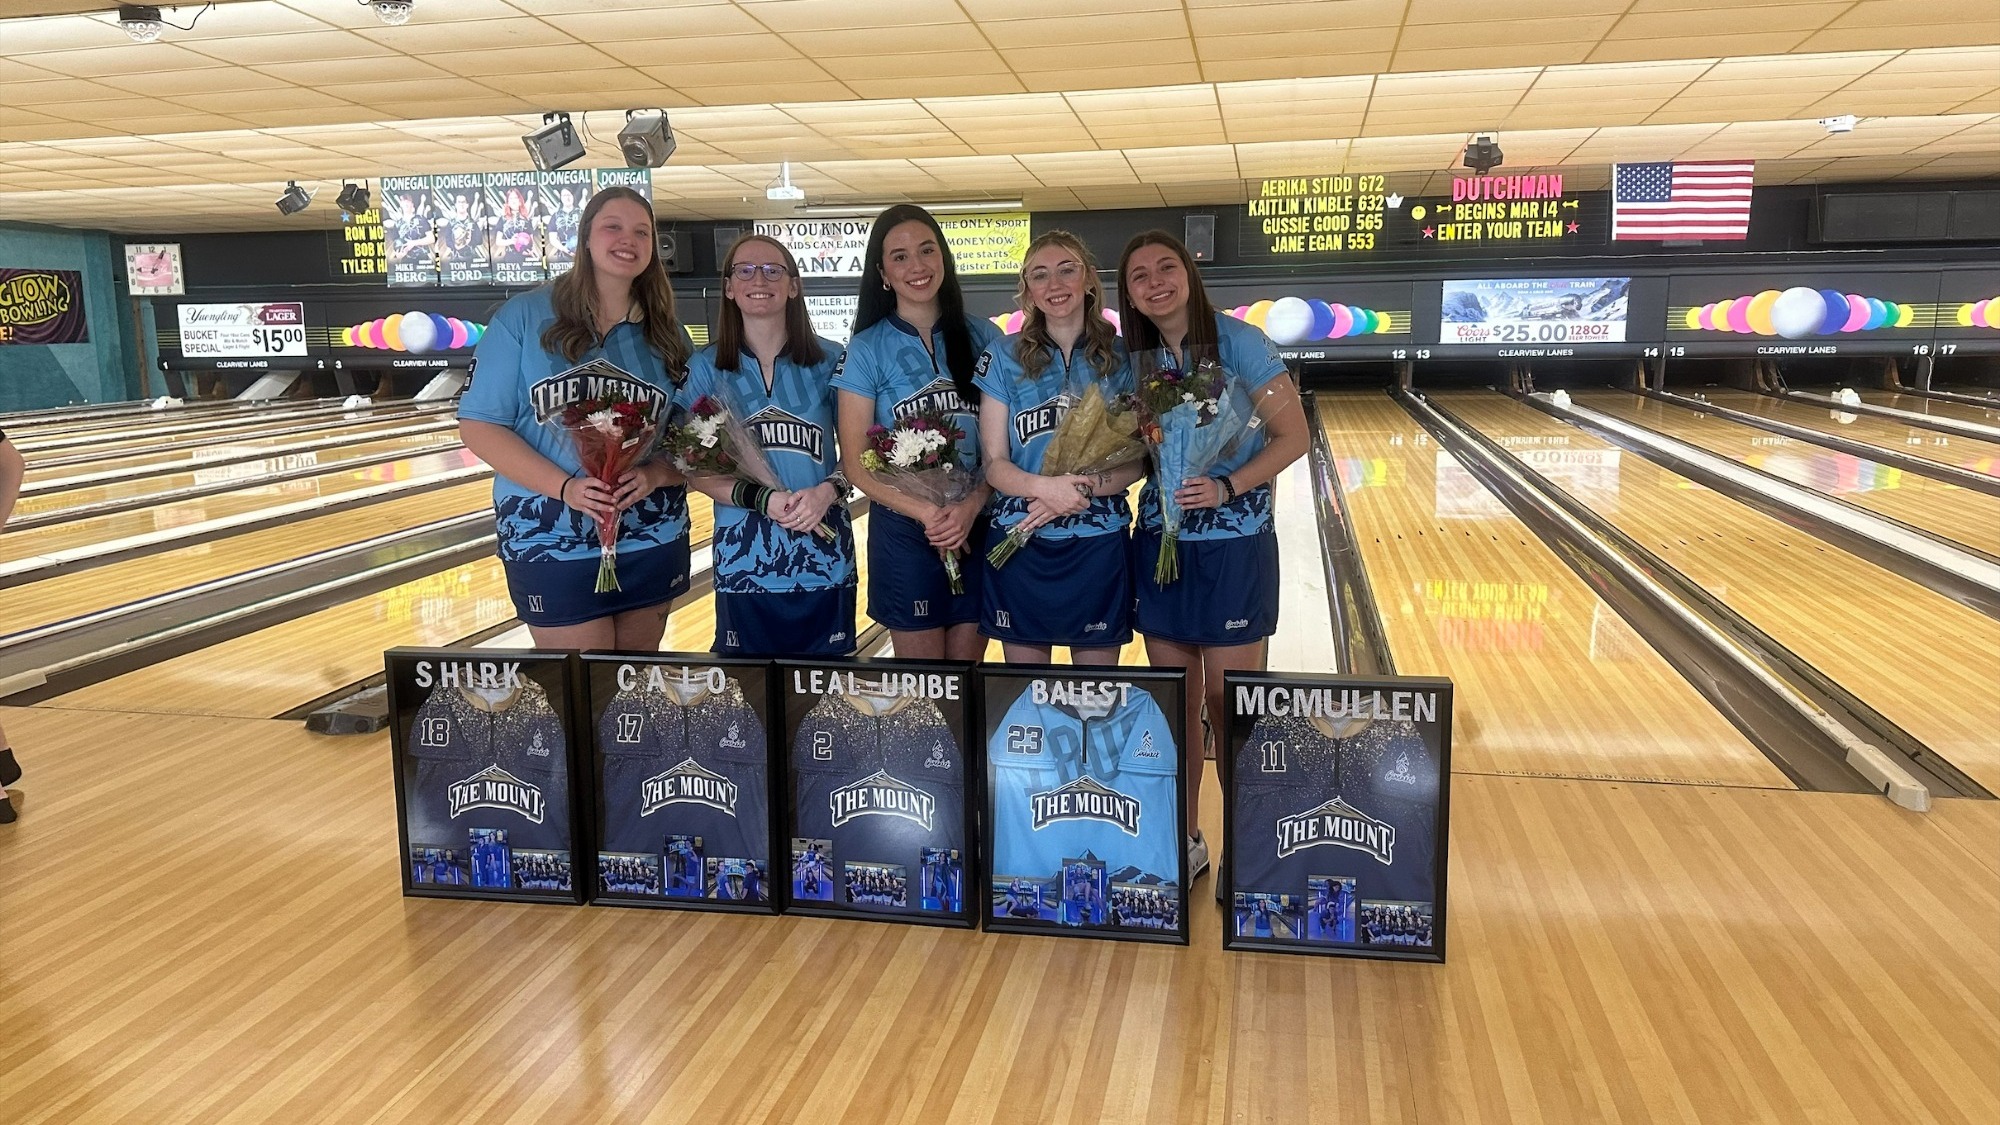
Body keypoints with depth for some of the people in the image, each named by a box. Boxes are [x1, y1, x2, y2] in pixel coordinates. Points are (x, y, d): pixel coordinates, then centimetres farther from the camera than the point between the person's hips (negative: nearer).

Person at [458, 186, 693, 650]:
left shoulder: (668, 336, 5)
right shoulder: (524, 317, -3)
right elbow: (480, 425, -6)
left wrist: (654, 475, -16)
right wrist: (564, 486, -19)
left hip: (653, 542, 3)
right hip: (551, 543, -3)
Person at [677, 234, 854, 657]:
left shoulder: (830, 360, 3)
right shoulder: (705, 367, 4)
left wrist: (828, 491, -16)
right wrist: (761, 499, -15)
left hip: (824, 558, 0)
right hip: (744, 559, 0)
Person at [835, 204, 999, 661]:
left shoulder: (984, 339, 3)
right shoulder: (867, 349, -3)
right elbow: (856, 462, -6)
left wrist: (971, 506, -15)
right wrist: (928, 514, -18)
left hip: (980, 527, 2)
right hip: (904, 531, -2)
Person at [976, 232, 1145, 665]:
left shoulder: (1123, 358, 3)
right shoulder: (1004, 357, 1)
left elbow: (1136, 462, 1)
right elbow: (994, 464, -2)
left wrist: (1084, 488, -17)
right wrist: (1047, 487, -22)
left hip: (1100, 543, 0)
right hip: (1019, 545, 0)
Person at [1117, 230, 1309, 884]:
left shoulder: (1240, 343, -10)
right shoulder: (1135, 361, 4)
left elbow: (1292, 438, -10)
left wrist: (1226, 488, -23)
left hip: (1234, 546, -4)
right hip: (1160, 542, 5)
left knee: (1229, 705, 2)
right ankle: (1184, 841, 26)